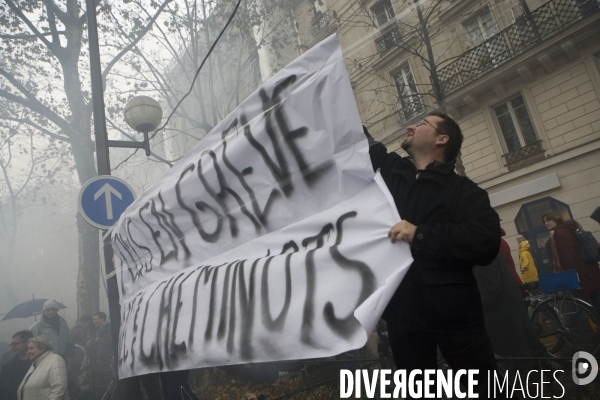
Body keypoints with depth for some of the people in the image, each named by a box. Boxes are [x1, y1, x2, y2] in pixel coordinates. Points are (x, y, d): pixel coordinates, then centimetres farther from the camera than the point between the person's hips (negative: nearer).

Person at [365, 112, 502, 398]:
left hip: (454, 311, -3)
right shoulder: (387, 170, 13)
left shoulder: (462, 189, 2)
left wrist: (420, 235, -19)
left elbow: (487, 243, -13)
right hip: (402, 312, 4)